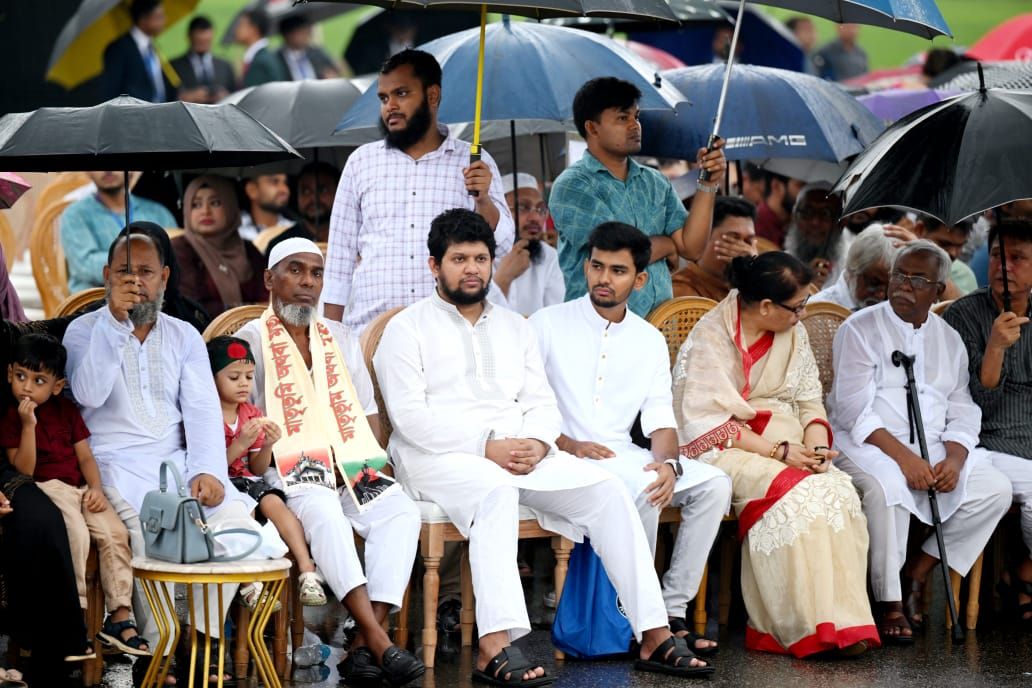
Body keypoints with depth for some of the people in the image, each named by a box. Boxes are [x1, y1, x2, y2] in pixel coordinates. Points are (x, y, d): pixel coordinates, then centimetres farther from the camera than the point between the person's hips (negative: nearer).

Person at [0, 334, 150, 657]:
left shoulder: (66, 410, 14)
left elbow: (85, 456, 12)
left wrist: (96, 488, -6)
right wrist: (28, 425, -17)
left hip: (80, 488, 5)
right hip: (46, 488, -5)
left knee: (115, 533, -18)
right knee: (76, 533, -33)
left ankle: (120, 619, -14)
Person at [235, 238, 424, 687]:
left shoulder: (341, 340, 23)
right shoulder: (251, 341, 7)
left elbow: (368, 414, 22)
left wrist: (371, 466, 4)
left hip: (350, 472, 5)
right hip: (286, 477, -5)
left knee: (400, 511, -26)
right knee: (323, 510, -38)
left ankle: (363, 646, -33)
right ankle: (379, 643, -45)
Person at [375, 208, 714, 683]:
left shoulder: (515, 327, 22)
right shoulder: (408, 328, 4)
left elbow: (542, 403, 15)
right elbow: (410, 416, -8)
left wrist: (536, 444, -9)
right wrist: (487, 447, -17)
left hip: (521, 452, 6)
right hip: (439, 456, -6)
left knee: (606, 489, -16)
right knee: (496, 489, -39)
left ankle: (653, 635, -19)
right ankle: (495, 649, -50)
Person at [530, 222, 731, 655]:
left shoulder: (650, 342, 14)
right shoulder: (548, 325, 1)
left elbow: (661, 422, 7)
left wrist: (667, 462, -16)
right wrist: (568, 445, -19)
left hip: (624, 457, 5)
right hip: (564, 458, -5)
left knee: (713, 484, -17)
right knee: (642, 486, -33)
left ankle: (671, 609, -17)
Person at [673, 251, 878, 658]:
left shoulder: (794, 334, 11)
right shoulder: (711, 338, -9)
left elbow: (809, 402, 12)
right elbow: (709, 424, -14)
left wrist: (816, 446, -10)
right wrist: (778, 452, -20)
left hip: (784, 444, 6)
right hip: (725, 450, -6)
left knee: (837, 491, -26)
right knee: (790, 495, -34)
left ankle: (840, 622, -29)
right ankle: (805, 628, -32)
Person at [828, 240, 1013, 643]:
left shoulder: (949, 340, 16)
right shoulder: (860, 330, -1)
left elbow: (962, 412, 11)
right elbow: (855, 411, -12)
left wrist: (954, 458, -11)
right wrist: (904, 457, -23)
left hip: (934, 449, 5)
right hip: (868, 445, -5)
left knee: (995, 489, -14)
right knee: (887, 486, -37)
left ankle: (919, 570, -3)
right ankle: (889, 603, -24)